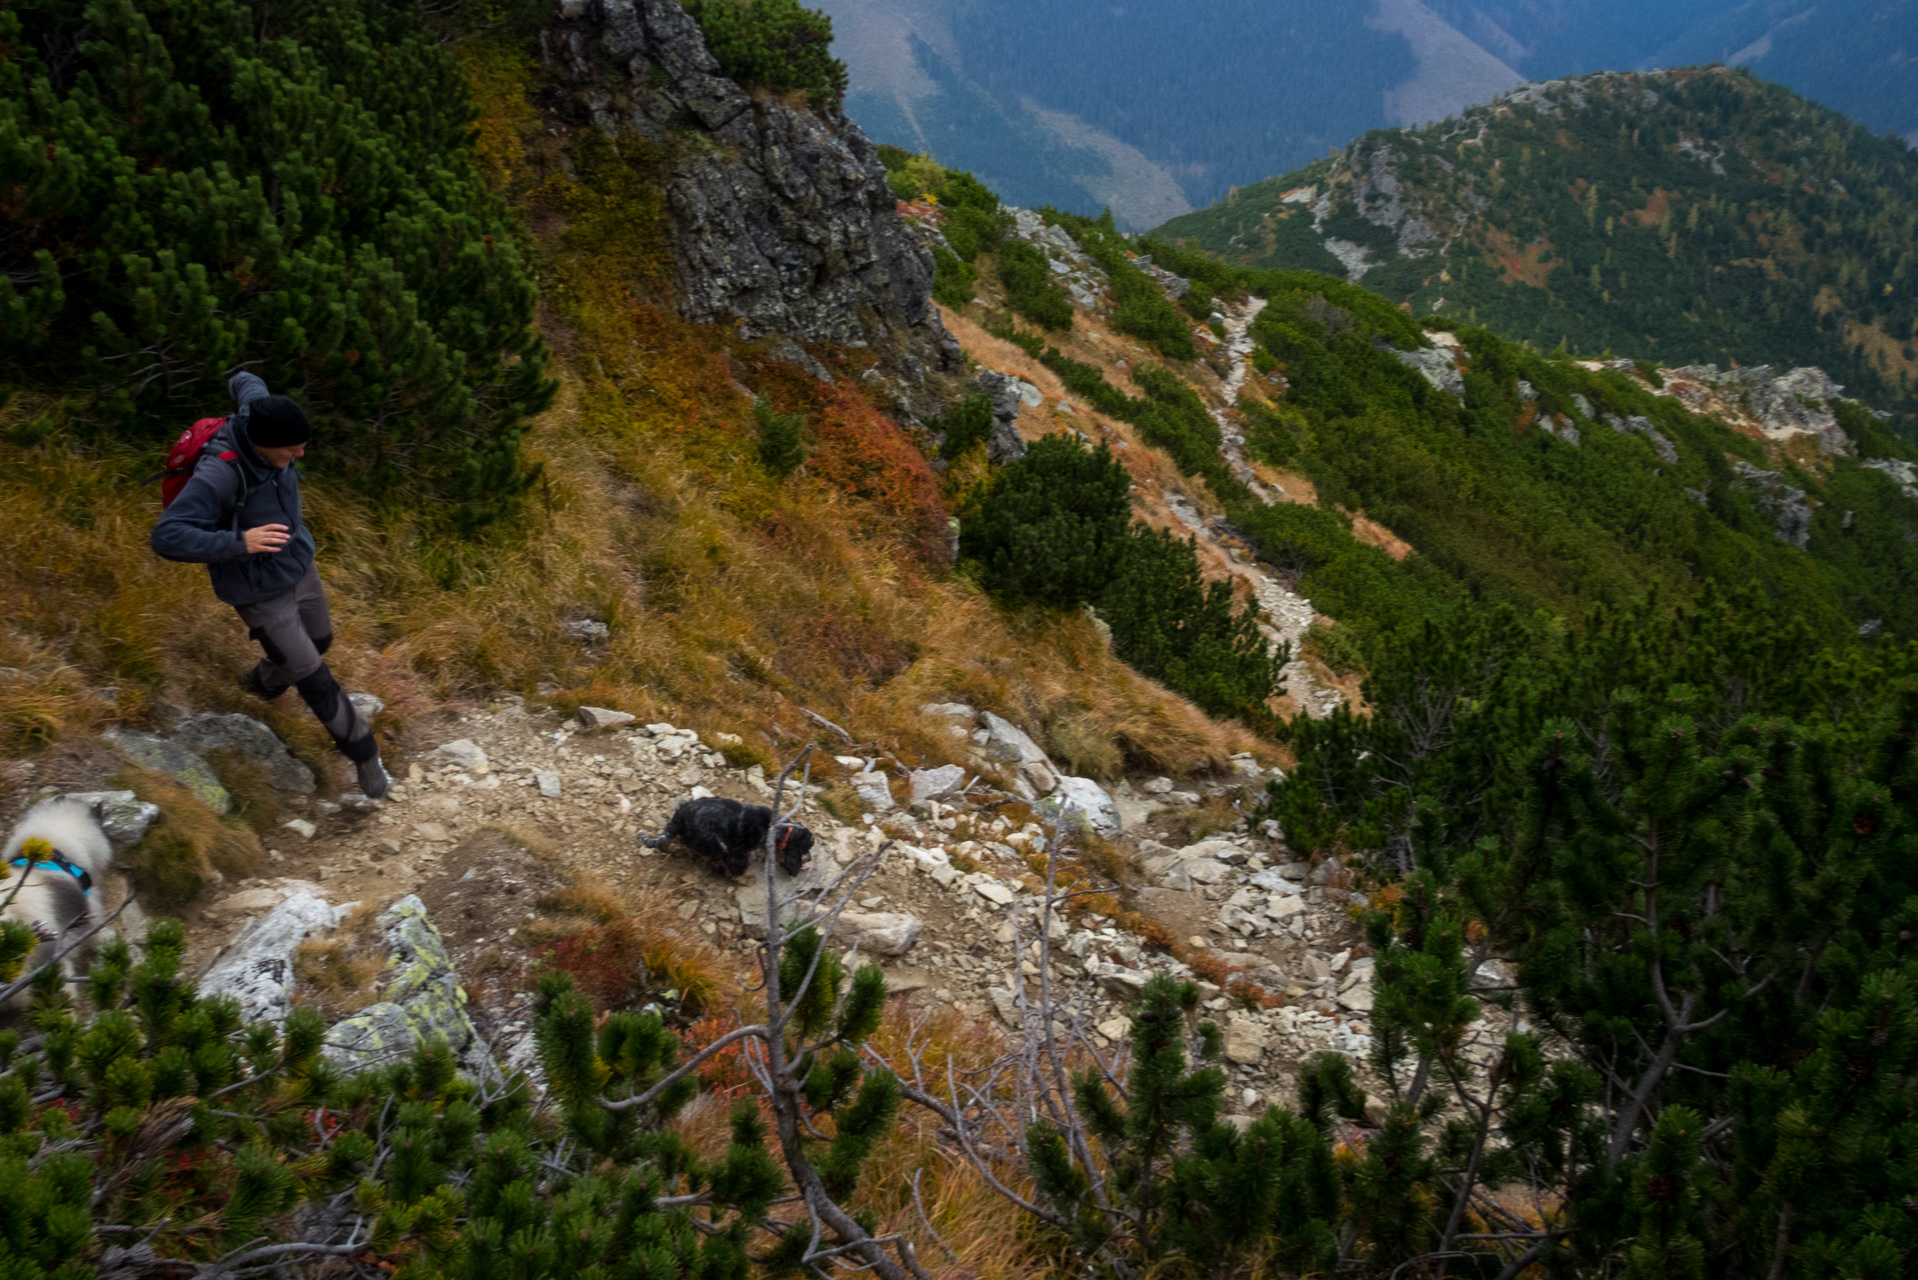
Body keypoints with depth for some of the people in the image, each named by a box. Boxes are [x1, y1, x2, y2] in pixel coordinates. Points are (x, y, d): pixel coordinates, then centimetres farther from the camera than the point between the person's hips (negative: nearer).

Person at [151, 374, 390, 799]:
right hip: (260, 592, -7)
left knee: (318, 640, 31)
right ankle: (363, 751, 29)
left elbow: (245, 382, 4)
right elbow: (166, 538, -43)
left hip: (298, 564, 7)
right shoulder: (217, 477, -39)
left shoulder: (257, 414, -20)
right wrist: (237, 542, -51)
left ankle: (263, 682, 62)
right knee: (314, 679, 6)